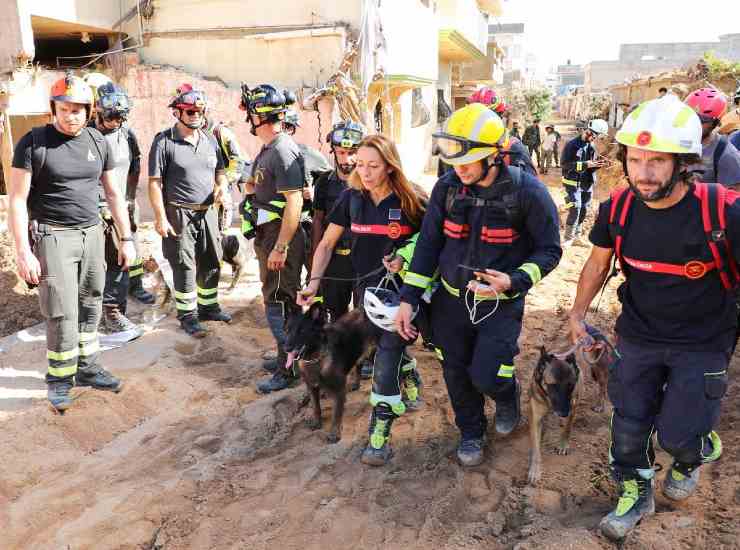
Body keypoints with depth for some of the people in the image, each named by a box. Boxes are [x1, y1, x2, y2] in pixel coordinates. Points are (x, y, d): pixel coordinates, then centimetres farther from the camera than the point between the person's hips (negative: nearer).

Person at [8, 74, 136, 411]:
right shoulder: (33, 142, -8)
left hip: (92, 234, 5)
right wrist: (23, 251, -15)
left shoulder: (98, 142, 5)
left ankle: (87, 369, 26)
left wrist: (126, 239, 8)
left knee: (90, 308, 11)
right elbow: (17, 199, -9)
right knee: (62, 314, -4)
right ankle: (59, 380, 14)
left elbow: (113, 193, 11)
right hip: (53, 236, -4)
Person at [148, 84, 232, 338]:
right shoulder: (164, 141, -9)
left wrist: (223, 185, -6)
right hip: (179, 214, -6)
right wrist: (161, 218, -15)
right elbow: (155, 183, -11)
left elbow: (219, 171, 18)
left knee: (211, 263, 14)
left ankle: (208, 306, 31)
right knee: (184, 267, 2)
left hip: (208, 212, 6)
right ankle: (187, 315, 16)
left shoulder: (210, 140, 8)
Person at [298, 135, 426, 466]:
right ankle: (410, 381, 49)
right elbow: (327, 243, 1)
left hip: (401, 288, -4)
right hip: (368, 287, 4)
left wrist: (406, 258, -18)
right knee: (392, 347, 19)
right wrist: (314, 281, -10)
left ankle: (379, 434, 0)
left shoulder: (408, 201, -12)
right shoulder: (351, 198, -4)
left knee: (386, 358, -9)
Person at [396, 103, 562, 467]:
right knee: (456, 374, 13)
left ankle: (508, 395, 32)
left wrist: (513, 281, -28)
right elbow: (428, 243, -1)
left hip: (501, 304, -3)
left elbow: (549, 251, -9)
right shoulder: (447, 187, -8)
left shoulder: (527, 192, -17)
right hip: (451, 300, 3)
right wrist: (409, 299, -4)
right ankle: (471, 432, 41)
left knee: (486, 377, -7)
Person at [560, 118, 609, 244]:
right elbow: (564, 164, -19)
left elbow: (591, 167, 13)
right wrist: (585, 164, -25)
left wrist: (597, 165, -11)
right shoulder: (571, 145, -12)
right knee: (575, 209, -15)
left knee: (583, 210, 15)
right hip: (573, 183, -7)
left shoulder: (592, 147, 7)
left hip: (587, 183, 7)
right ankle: (568, 237, -5)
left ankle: (576, 234, 32)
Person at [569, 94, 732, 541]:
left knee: (677, 434, 0)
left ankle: (693, 456, 38)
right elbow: (599, 263, 5)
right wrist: (577, 314, 11)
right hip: (639, 337, 3)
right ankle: (636, 495, 36)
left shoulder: (723, 211, -25)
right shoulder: (618, 209, -12)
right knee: (629, 426, 10)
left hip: (702, 344, -3)